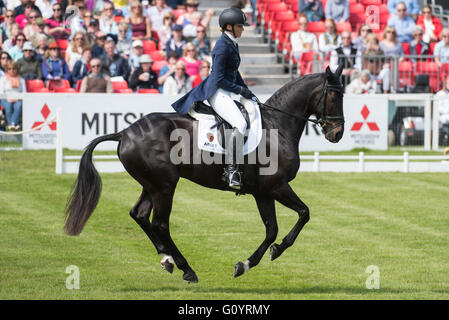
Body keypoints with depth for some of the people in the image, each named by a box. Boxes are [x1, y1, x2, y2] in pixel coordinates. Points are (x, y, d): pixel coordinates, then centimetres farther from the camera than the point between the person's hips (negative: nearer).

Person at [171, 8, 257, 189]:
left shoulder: (233, 44, 14)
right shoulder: (223, 47, -16)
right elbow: (219, 79, -19)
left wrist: (245, 89, 15)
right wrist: (240, 90, -14)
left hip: (229, 90, 11)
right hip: (217, 92, -11)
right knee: (240, 124, -26)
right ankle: (231, 171, -29)